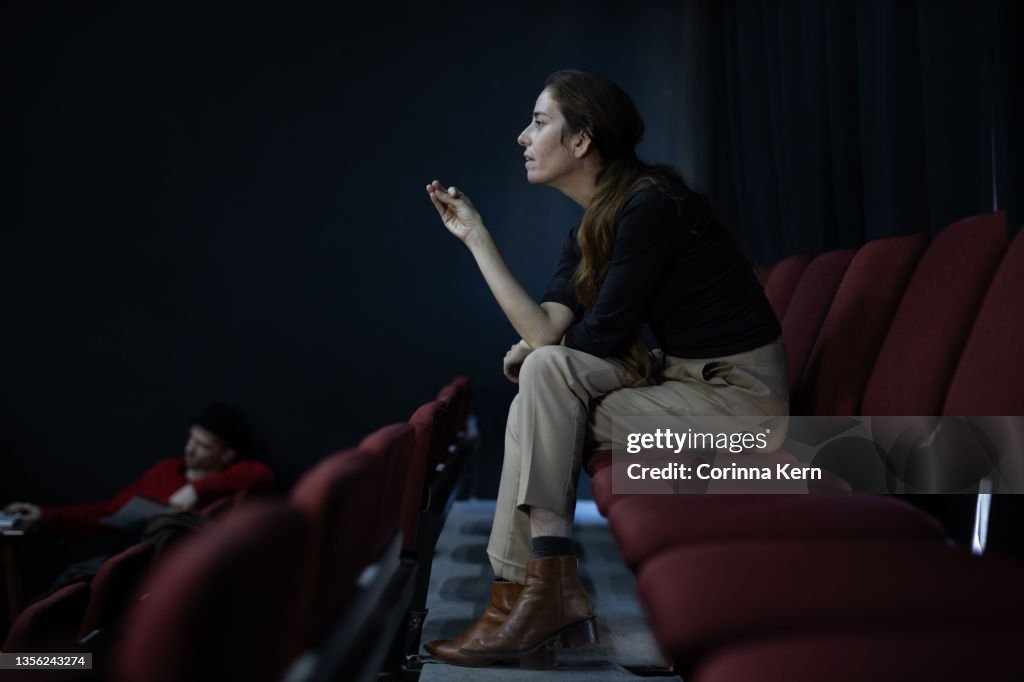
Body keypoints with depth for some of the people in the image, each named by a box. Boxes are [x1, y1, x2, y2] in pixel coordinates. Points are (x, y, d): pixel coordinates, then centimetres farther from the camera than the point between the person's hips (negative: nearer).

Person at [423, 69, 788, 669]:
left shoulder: (650, 206, -18)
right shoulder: (592, 228, 10)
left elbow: (604, 333, -17)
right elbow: (545, 329, -2)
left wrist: (538, 350, 4)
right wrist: (474, 234, 1)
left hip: (741, 395, -9)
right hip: (684, 377, 9)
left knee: (548, 374, -17)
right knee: (542, 376, -5)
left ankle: (536, 594, -11)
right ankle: (541, 591, -6)